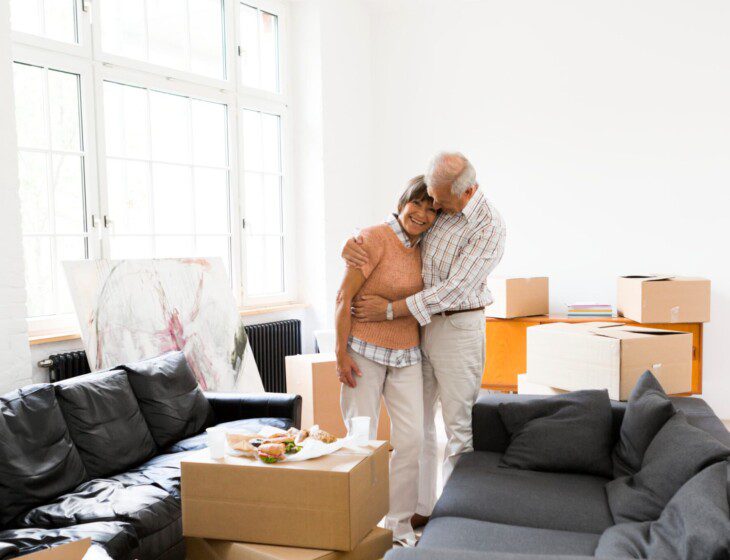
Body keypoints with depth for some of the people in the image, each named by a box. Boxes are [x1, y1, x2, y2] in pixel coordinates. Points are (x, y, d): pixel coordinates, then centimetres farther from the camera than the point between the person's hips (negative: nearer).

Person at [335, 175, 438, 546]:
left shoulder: (421, 248, 7)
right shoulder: (374, 238, -13)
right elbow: (344, 297, -13)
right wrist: (341, 354, -15)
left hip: (406, 354, 6)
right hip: (365, 350, -6)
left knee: (411, 437, 3)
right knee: (362, 438, 3)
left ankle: (399, 523, 18)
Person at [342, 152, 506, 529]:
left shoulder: (488, 227, -16)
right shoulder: (431, 207, 3)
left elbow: (455, 289, -21)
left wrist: (390, 310, -22)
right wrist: (351, 246, -14)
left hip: (457, 328, -6)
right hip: (418, 325, 7)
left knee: (460, 429, 1)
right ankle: (421, 508, 25)